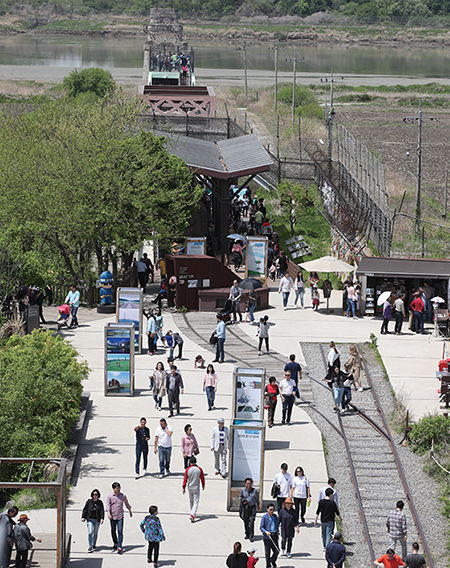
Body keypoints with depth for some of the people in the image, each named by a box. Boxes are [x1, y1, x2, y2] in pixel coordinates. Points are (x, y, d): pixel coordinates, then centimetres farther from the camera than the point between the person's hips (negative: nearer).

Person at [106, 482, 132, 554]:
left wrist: (130, 511, 31)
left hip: (120, 516, 0)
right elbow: (108, 505, -11)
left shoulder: (123, 496, 3)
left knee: (120, 532, -10)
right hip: (112, 517, 0)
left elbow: (126, 503, 19)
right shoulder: (109, 496, -3)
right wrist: (108, 513, -28)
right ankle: (115, 544, 35)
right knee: (113, 531, 13)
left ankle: (119, 547, -14)